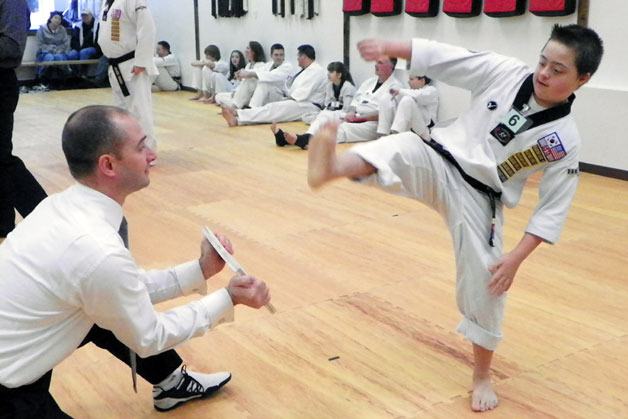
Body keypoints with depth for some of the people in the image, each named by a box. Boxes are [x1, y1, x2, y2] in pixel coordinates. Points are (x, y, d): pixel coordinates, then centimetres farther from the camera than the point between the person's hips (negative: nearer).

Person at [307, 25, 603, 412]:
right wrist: (389, 47, -12)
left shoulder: (565, 140, -10)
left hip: (479, 201, -1)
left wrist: (516, 259, -12)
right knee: (402, 149, -31)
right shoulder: (506, 73, -6)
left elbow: (554, 209, -7)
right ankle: (330, 167, -62)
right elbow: (444, 57, -3)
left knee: (486, 287, 3)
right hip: (439, 166, 1)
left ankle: (482, 376, 26)